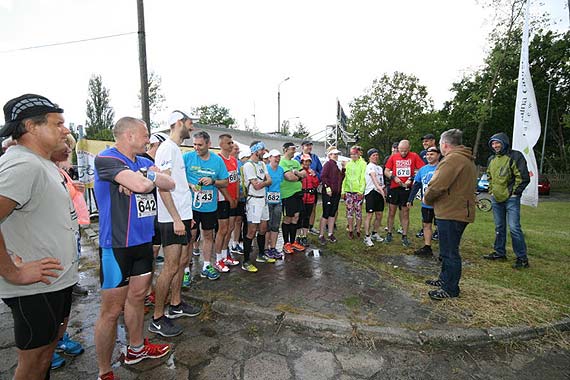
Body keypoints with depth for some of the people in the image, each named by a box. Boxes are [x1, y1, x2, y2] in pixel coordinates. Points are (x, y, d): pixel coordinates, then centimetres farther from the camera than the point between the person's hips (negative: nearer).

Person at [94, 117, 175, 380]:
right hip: (116, 245, -7)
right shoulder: (106, 158, -13)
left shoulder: (143, 162, 10)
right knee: (112, 310, 4)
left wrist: (145, 177, -15)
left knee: (137, 297, 20)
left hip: (143, 240, 8)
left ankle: (136, 348, 40)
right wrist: (151, 177, -6)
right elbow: (141, 184, -27)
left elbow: (169, 184, 0)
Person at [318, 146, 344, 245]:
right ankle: (321, 236, 6)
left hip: (336, 193, 8)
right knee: (326, 214, -4)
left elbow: (340, 178, 20)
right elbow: (323, 176, -18)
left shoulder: (336, 165, 19)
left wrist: (344, 169, 9)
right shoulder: (328, 164, -7)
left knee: (333, 214, 12)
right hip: (328, 193, -8)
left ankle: (330, 234, 22)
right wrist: (327, 187, -21)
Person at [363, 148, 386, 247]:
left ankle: (375, 234, 27)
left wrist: (384, 191, 19)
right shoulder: (370, 166, -7)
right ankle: (367, 237, -2)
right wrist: (379, 187, -41)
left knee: (379, 215, 12)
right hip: (371, 192, -8)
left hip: (379, 192, 8)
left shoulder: (380, 167, 20)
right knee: (369, 215, -7)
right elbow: (373, 177, -26)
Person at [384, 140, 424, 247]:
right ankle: (389, 234, 18)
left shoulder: (414, 156, 0)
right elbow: (386, 171, 7)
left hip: (407, 188, -1)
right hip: (394, 188, 2)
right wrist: (394, 177, -10)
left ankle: (404, 237, 14)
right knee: (391, 212, 7)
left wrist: (411, 179, -15)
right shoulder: (393, 157, 5)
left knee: (405, 213, 5)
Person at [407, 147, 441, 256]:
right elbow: (416, 185, 14)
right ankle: (427, 248, 24)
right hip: (425, 204, 6)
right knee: (426, 225, 13)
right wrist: (410, 199, 12)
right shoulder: (422, 169, 9)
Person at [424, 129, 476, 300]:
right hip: (460, 211, 11)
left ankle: (450, 289, 12)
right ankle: (445, 279, 34)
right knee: (448, 250, 21)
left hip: (451, 213, -11)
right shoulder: (467, 160, 17)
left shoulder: (452, 159, -18)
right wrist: (430, 199, 13)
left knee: (449, 252, 0)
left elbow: (437, 185, -23)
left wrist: (427, 198, -3)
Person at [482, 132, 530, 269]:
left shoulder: (515, 156, -9)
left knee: (514, 228, -7)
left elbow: (523, 177, -12)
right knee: (499, 228, 14)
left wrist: (514, 192, -9)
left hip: (511, 199, -7)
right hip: (496, 198, 7)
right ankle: (500, 252, 25)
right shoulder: (492, 159, 13)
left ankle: (522, 258, 4)